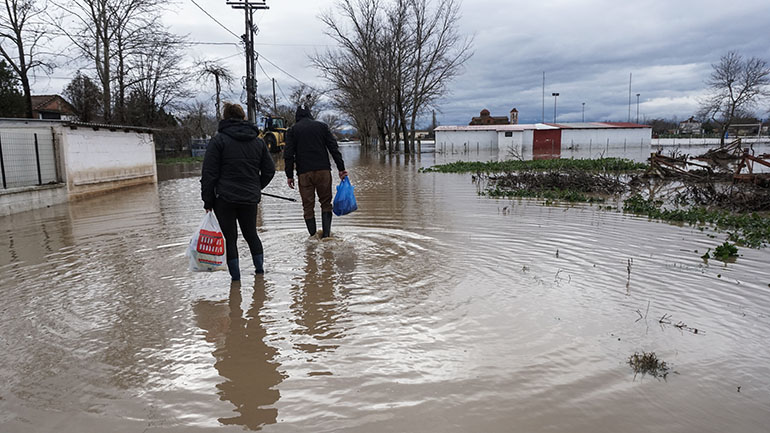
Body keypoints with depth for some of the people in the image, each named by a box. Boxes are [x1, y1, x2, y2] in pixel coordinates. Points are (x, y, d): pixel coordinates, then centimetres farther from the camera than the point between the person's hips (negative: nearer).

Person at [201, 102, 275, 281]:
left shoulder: (218, 140, -5)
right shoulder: (258, 141, 8)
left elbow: (209, 173, -7)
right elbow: (269, 170, 12)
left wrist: (208, 199, 0)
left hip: (225, 198, -4)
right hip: (250, 198, 4)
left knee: (230, 238, 5)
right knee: (251, 234, 19)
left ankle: (236, 277, 9)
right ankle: (260, 269, 24)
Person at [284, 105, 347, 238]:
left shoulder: (292, 130, 7)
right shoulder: (322, 126, 10)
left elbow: (288, 155, 0)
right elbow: (334, 148, 3)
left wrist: (289, 175, 3)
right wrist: (341, 168, 3)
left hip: (304, 173, -1)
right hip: (323, 171, 1)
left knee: (308, 206, 5)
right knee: (326, 202, 11)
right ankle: (326, 234, 0)